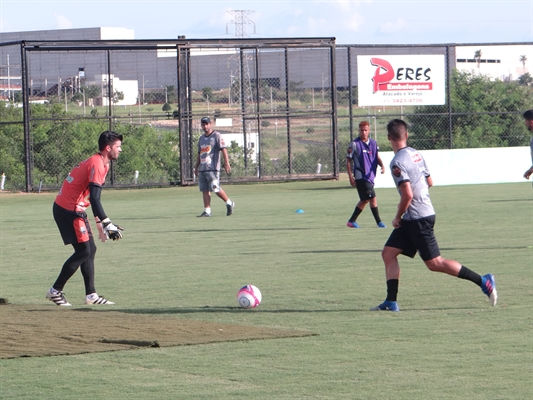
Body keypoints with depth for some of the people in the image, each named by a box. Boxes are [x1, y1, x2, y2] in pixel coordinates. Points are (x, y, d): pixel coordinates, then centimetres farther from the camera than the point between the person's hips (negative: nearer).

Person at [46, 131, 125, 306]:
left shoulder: (102, 164, 13)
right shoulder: (97, 165, -19)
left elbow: (93, 197, 21)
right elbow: (94, 199, -27)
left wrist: (100, 223, 20)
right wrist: (107, 224, -29)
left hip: (73, 210, 10)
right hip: (69, 210, -10)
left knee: (90, 249, 10)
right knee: (83, 251, -8)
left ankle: (91, 295, 11)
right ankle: (55, 291, -2)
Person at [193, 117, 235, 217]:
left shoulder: (216, 135, -2)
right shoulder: (201, 138, 20)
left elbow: (223, 149, -11)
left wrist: (226, 163, -21)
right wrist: (196, 167, 22)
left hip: (213, 168, -7)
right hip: (202, 169, 7)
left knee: (215, 189, -11)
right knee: (205, 190, 2)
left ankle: (229, 203, 7)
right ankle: (207, 211, 3)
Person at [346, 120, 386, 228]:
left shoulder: (373, 143, 9)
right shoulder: (354, 144, -7)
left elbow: (377, 157, 11)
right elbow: (348, 161, -4)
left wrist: (382, 165, -12)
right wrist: (351, 177, -9)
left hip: (370, 176, 7)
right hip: (361, 176, -7)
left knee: (365, 200, 13)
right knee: (372, 198, -13)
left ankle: (351, 221, 25)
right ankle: (378, 221, -5)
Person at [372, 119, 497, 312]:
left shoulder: (398, 162, -19)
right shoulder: (416, 154, 8)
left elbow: (407, 195, -25)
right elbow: (429, 182, 18)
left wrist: (398, 218, -10)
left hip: (418, 218, -10)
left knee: (435, 263, -5)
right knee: (388, 253, 7)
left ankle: (483, 282, -2)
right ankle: (391, 302, 4)